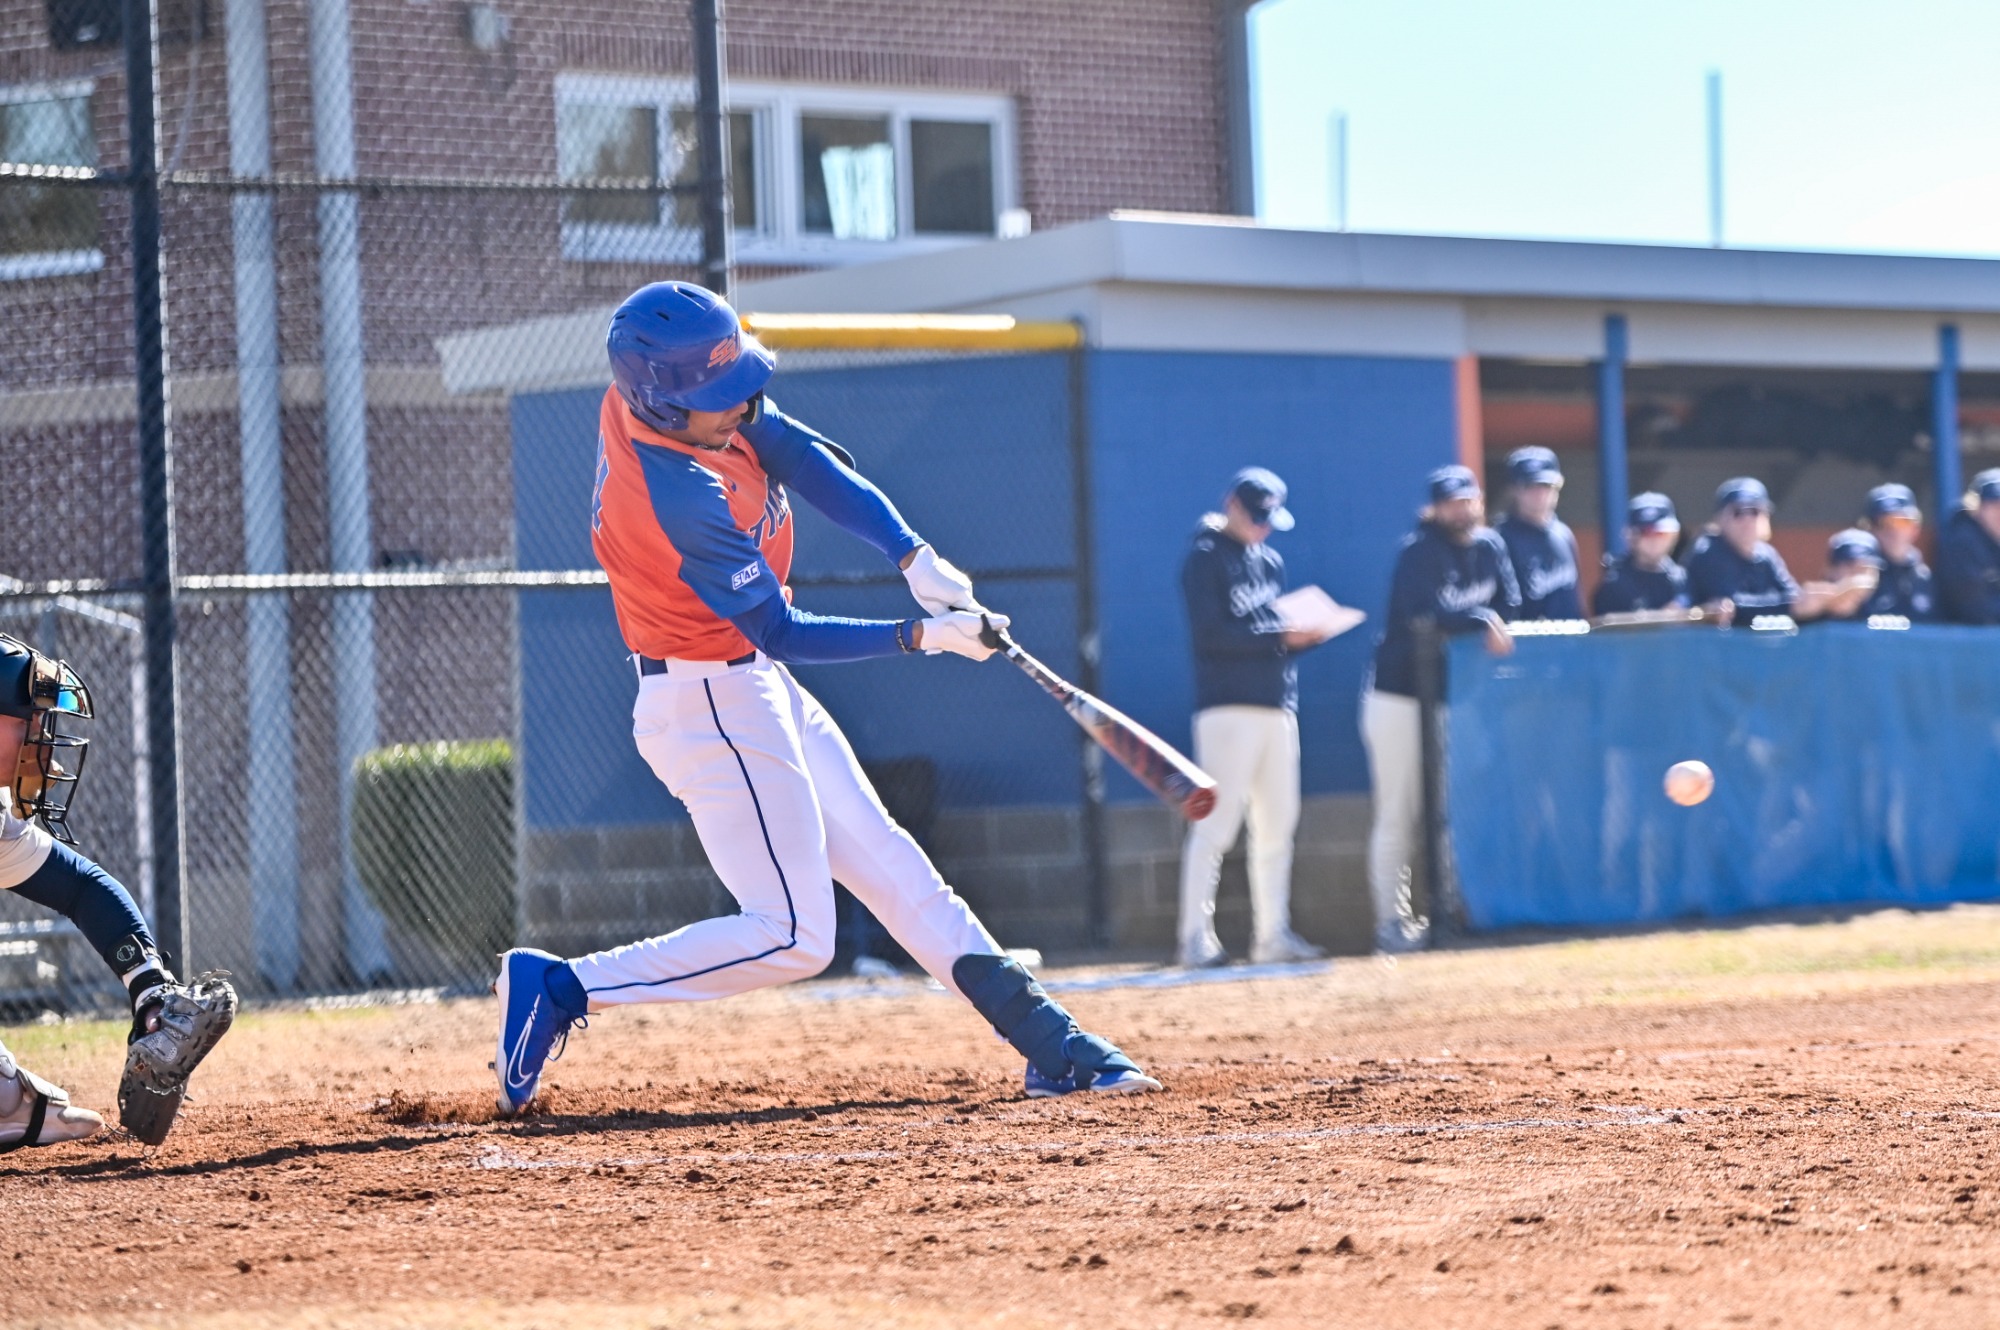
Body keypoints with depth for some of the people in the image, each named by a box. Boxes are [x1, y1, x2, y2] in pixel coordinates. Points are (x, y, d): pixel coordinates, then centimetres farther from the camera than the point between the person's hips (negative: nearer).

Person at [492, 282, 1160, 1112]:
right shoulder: (680, 499, -31)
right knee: (790, 937, -10)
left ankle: (1052, 1049, 17)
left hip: (749, 691, 10)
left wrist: (912, 554, -15)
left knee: (890, 868, 12)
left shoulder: (645, 396, -7)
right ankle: (558, 988, -7)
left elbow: (800, 457, -6)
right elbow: (782, 633, -21)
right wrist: (922, 636, -17)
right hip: (710, 705, -10)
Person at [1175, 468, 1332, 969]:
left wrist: (1309, 633, -1)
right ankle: (1196, 937, -9)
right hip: (1228, 705, -8)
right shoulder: (1206, 559, -5)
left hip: (1278, 706, 8)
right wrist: (1280, 636, -18)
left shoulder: (1270, 560, 19)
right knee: (1216, 823, -11)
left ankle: (1272, 934, 12)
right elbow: (1213, 634, -15)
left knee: (1278, 825, 7)